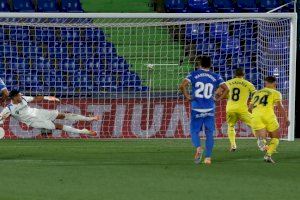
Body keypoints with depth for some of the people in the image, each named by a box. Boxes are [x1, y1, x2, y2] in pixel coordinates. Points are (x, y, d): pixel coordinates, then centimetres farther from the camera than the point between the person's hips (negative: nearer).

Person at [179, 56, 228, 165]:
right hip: (209, 109, 1)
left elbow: (182, 86, -12)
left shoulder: (194, 74, 1)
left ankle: (198, 148, -19)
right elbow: (225, 88, -4)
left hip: (196, 109, -1)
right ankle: (208, 157, 3)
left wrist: (187, 96, -1)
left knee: (194, 131, 9)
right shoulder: (215, 77, 5)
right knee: (209, 133, 8)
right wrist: (218, 98, 6)